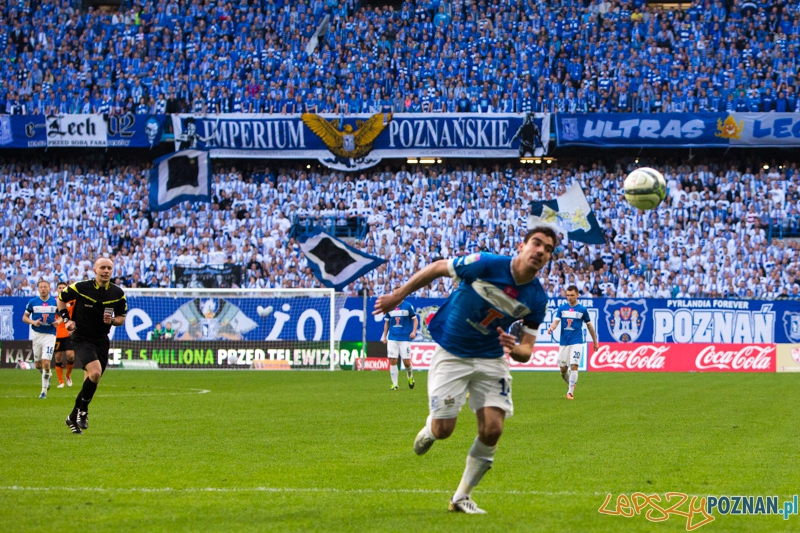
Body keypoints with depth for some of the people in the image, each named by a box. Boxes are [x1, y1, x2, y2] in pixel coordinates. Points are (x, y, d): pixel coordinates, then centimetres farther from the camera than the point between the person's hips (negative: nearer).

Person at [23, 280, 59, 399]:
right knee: (38, 364, 10)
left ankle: (44, 390, -2)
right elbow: (24, 317, 6)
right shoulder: (32, 302, 0)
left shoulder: (55, 302, -1)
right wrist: (33, 322, -13)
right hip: (37, 334, 2)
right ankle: (47, 376, 43)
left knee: (46, 363, -14)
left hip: (50, 335, -2)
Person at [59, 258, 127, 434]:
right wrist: (66, 319, -3)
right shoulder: (80, 288, -10)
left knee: (91, 382, 7)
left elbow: (121, 318, 11)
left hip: (102, 340, 4)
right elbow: (61, 298, 8)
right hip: (82, 339, -4)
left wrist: (112, 320, -11)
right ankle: (83, 411, -4)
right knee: (95, 372, -25)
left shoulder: (118, 294, -1)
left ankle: (74, 417, 25)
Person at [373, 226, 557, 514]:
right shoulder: (487, 265, -23)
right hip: (451, 355, -3)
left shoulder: (537, 299, -10)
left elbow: (526, 351, -5)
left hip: (491, 359, 3)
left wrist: (514, 349, -30)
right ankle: (430, 427, 34)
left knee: (492, 430, -10)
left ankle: (462, 497, 10)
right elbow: (437, 268, -10)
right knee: (444, 430, -7)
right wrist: (397, 296, -6)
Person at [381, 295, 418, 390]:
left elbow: (415, 319, 4)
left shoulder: (408, 306, 0)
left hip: (405, 338, -2)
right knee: (392, 361, -6)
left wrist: (414, 331, -10)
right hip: (392, 338, 2)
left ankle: (410, 375, 29)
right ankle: (394, 384, 2)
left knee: (406, 361, -3)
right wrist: (384, 336, 11)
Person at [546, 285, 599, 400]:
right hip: (564, 342, 3)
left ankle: (570, 392, -9)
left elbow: (589, 325, 10)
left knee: (574, 366, -15)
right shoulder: (562, 308, 7)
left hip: (576, 342, -3)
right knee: (563, 369, 7)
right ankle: (572, 384, 34)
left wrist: (595, 342, 15)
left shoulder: (582, 309, 2)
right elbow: (556, 321, -2)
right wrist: (551, 328, -26)